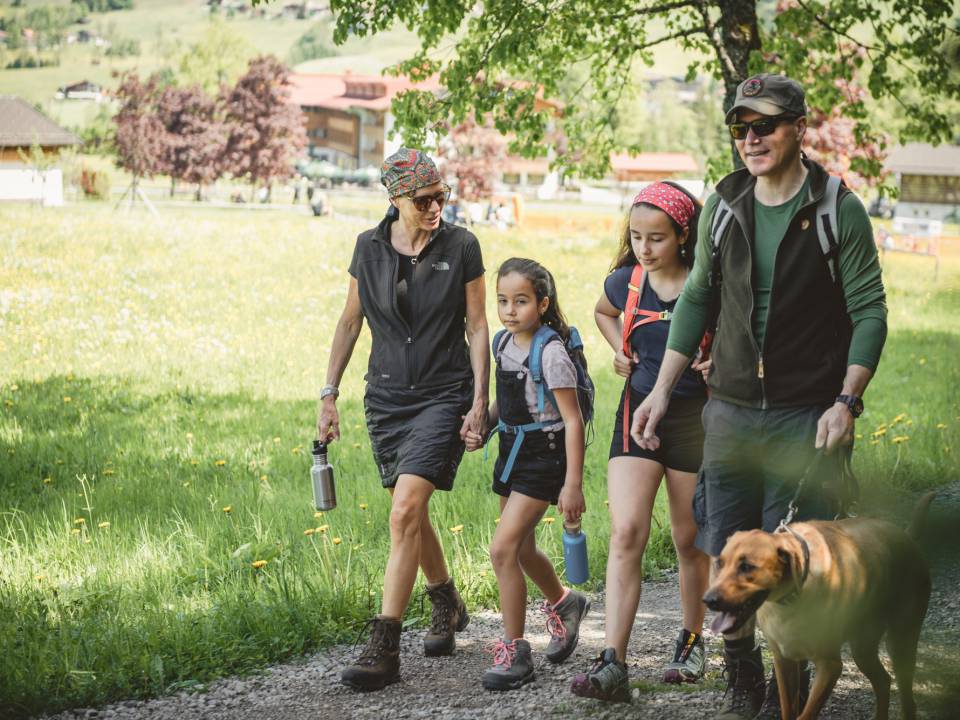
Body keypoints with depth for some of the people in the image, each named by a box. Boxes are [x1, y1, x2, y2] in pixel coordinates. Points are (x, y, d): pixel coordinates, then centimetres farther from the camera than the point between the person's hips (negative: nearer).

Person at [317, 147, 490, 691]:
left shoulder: (461, 247, -5)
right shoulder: (370, 248, 2)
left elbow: (477, 325, -1)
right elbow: (350, 321, 11)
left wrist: (480, 400, -8)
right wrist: (329, 393, 7)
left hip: (444, 397, -4)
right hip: (387, 397, 4)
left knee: (405, 512, -17)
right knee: (412, 515, 14)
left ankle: (384, 649, -17)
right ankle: (448, 606, 41)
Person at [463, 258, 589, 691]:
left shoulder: (550, 353, -19)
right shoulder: (503, 344, 4)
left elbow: (573, 420, -18)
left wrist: (573, 484, -21)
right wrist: (482, 427, 1)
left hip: (544, 456, -8)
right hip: (512, 450, 8)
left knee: (503, 549, -15)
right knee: (522, 549, 21)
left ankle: (514, 652, -5)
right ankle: (563, 604, 50)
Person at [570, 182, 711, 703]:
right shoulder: (625, 282, 1)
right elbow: (604, 312, 25)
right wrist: (620, 349, 8)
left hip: (693, 419, -2)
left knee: (689, 541, 12)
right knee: (626, 533, -13)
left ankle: (692, 640, 35)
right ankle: (612, 665, -19)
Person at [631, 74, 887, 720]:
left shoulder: (839, 211, -5)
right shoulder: (724, 205, 6)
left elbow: (869, 311, -5)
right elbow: (698, 299, 16)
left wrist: (845, 403, -15)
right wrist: (662, 390, 12)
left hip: (808, 417, -4)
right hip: (731, 411, 4)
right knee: (726, 555, 5)